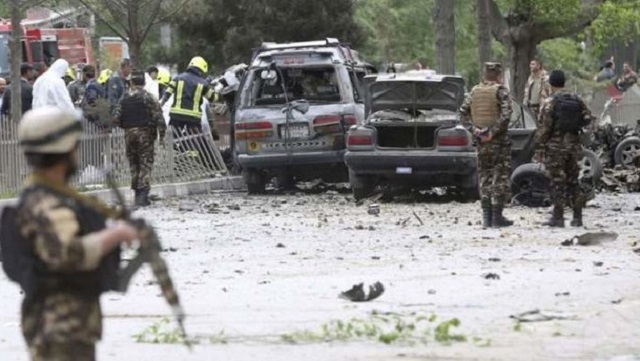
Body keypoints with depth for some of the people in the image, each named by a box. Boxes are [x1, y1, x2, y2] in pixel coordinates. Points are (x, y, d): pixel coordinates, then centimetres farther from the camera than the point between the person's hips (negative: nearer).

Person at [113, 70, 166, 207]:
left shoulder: (125, 99, 7)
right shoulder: (148, 97, -6)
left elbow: (116, 119, 5)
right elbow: (158, 117, -13)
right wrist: (162, 134, -6)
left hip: (129, 134, 4)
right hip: (145, 133, -4)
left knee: (134, 164, 13)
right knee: (145, 164, -3)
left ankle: (137, 194, 14)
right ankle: (143, 194, -14)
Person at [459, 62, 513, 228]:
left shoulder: (475, 91, 8)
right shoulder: (500, 91, -9)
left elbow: (463, 112, 5)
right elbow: (506, 114, -20)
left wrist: (474, 129, -2)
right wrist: (493, 132, -15)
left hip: (482, 140, 5)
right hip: (499, 140, -5)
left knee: (484, 176, 11)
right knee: (500, 177, 0)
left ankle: (487, 217, 9)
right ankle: (497, 216, -4)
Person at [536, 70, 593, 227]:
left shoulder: (550, 101, -11)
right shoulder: (576, 100, 6)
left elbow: (545, 125, -14)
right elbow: (587, 118, 6)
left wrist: (540, 142, -2)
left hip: (556, 145, -5)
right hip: (573, 145, 5)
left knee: (557, 181, -2)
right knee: (572, 180, 12)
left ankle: (558, 217, -3)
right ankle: (577, 217, 10)